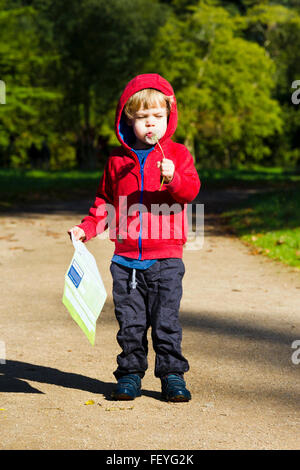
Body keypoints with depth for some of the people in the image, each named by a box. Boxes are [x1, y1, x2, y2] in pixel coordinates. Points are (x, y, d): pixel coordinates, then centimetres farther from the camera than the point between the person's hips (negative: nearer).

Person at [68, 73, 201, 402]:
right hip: (126, 258, 2)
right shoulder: (118, 160, 10)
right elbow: (104, 202, 18)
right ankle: (130, 373, 17)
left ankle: (172, 374, 10)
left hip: (166, 257, -2)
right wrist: (87, 228, 6)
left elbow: (191, 190, -9)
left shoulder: (177, 153, 3)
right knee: (130, 321, 6)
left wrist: (173, 178, -28)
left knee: (166, 319, -1)